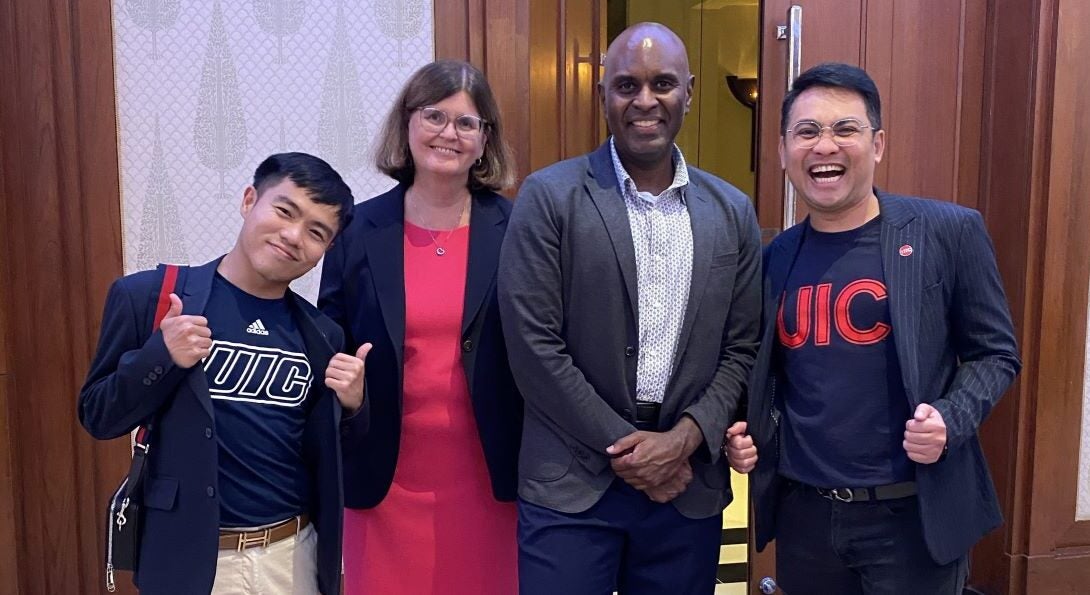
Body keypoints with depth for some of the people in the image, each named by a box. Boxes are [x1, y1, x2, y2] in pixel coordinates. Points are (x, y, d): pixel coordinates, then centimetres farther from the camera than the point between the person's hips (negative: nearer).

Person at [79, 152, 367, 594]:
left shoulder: (321, 335, 1)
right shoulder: (148, 298, -7)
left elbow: (326, 460, 7)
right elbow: (98, 417, -4)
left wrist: (352, 406, -13)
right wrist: (161, 355, -20)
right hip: (189, 557, -2)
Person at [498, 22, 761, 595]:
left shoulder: (732, 211, 6)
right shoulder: (548, 198, -6)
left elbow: (741, 348, 6)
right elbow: (534, 346, -10)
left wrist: (684, 439, -7)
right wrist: (625, 447, -9)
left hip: (690, 484, 3)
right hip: (571, 484, -3)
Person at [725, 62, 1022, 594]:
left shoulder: (947, 233, -8)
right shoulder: (775, 258, 4)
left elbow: (995, 353, -2)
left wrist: (950, 420, -18)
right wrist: (746, 435, -3)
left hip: (912, 514, -3)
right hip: (803, 514, 4)